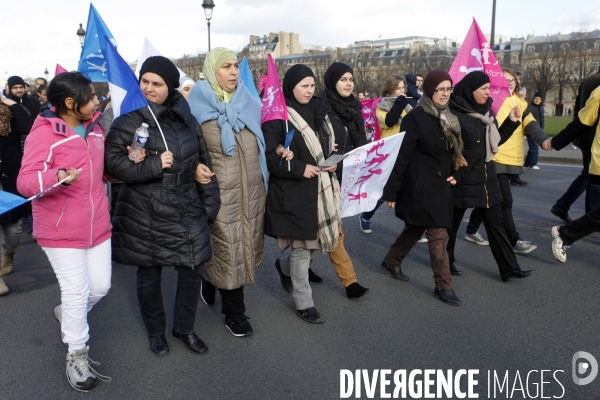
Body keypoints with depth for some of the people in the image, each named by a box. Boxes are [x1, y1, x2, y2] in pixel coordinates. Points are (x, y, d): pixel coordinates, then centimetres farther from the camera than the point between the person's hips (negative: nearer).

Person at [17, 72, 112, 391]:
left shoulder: (93, 127, 8)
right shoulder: (45, 132, -15)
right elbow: (25, 182, -20)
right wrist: (57, 176, -40)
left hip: (97, 224, 7)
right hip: (61, 229, -6)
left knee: (100, 286, 10)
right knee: (77, 292, -2)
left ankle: (67, 315, 43)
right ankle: (77, 356, 19)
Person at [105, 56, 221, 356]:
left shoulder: (185, 118, 7)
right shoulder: (129, 119, -7)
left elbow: (203, 161, 11)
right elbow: (111, 160, -13)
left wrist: (209, 202, 8)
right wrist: (153, 166, -21)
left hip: (187, 210, 4)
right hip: (146, 214, -3)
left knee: (191, 270, 6)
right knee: (149, 275, 10)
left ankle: (185, 328, 30)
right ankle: (155, 332, 33)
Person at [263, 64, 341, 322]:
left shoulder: (316, 111, 11)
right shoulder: (277, 117, -11)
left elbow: (328, 145, 20)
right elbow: (269, 157, -15)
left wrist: (332, 163, 0)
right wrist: (300, 169, -20)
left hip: (319, 189, 7)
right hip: (292, 193, -7)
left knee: (319, 242, 13)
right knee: (302, 248, 2)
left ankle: (284, 266, 43)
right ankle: (304, 304, 19)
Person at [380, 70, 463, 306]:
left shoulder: (449, 119, 10)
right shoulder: (415, 118, -13)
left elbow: (455, 152, 19)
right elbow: (402, 155, -16)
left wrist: (455, 175, 2)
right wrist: (391, 190, -17)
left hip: (441, 185, 8)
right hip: (421, 185, -8)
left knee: (416, 228, 19)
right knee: (438, 234, -5)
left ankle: (392, 261, 39)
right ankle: (443, 286, 6)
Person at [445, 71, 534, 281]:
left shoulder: (486, 110, 9)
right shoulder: (454, 113, -13)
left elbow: (496, 140, 15)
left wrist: (511, 122, 4)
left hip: (487, 176, 7)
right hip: (463, 177, -7)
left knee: (495, 223, 8)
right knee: (453, 222, 9)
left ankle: (509, 268, 13)